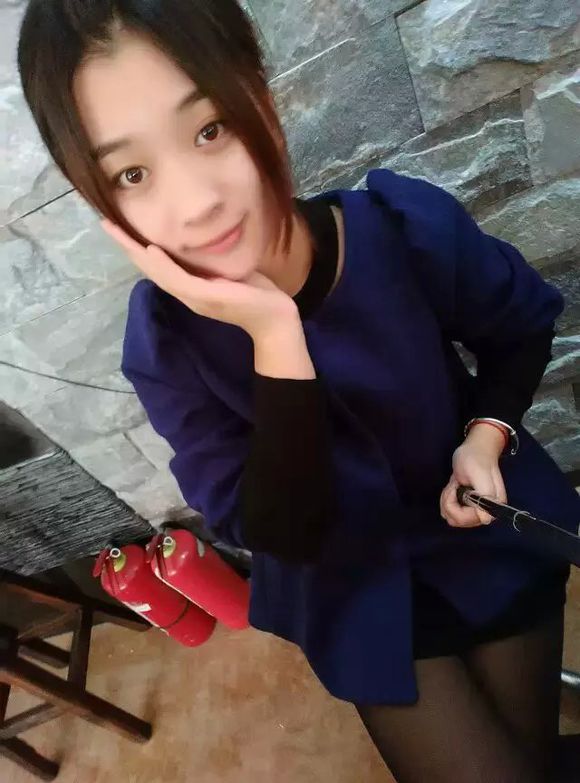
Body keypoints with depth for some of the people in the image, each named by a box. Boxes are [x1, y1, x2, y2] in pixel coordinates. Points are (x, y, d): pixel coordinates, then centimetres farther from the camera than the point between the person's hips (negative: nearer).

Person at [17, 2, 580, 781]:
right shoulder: (164, 346, -25)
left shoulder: (409, 224, -25)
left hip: (490, 531, 2)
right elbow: (285, 534, -27)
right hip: (357, 588, -1)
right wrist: (276, 339, -40)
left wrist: (485, 436, -20)